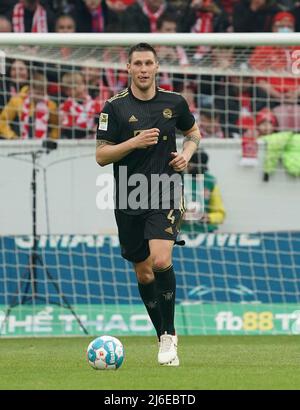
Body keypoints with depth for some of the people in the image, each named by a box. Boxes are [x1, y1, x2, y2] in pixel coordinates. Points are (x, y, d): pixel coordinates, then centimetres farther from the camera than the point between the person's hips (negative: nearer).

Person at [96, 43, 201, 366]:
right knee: (144, 273, 9)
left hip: (166, 194, -1)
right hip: (129, 201, 1)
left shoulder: (174, 103, 3)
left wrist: (187, 153, 1)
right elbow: (101, 156, -3)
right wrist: (134, 143, -17)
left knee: (161, 261, -22)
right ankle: (164, 338, 25)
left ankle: (169, 333, -8)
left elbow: (193, 132, 22)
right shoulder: (115, 107, -2)